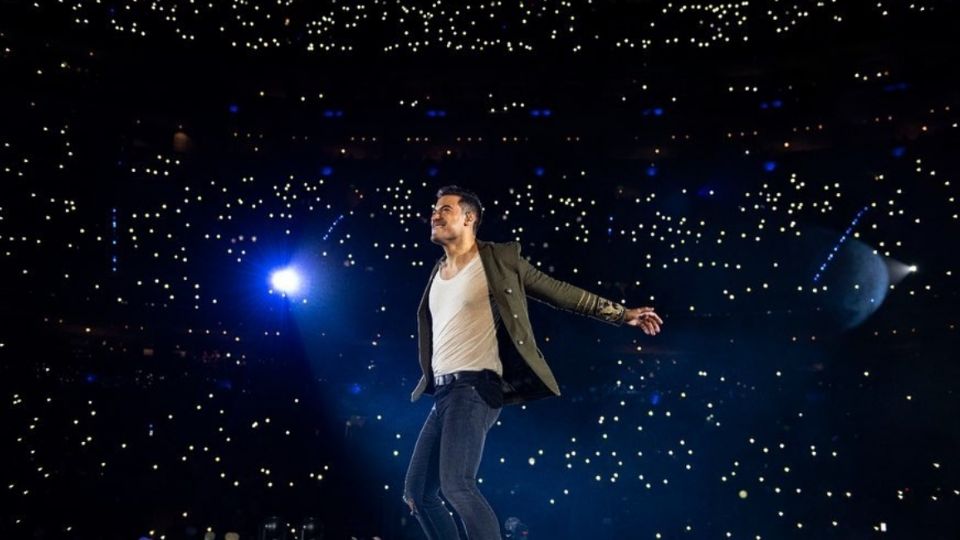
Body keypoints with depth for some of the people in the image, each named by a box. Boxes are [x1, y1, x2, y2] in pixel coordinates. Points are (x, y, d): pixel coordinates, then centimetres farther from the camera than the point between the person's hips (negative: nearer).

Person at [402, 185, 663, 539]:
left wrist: (621, 313, 2)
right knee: (417, 492, 8)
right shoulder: (437, 273, 17)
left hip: (475, 387, -8)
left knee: (456, 485, -23)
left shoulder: (500, 259, -2)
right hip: (443, 392, 8)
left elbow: (559, 291, 2)